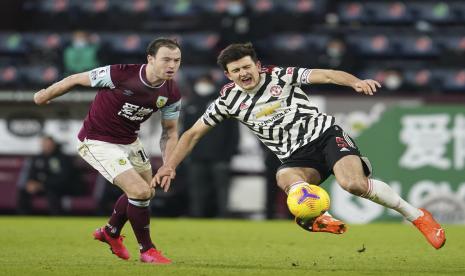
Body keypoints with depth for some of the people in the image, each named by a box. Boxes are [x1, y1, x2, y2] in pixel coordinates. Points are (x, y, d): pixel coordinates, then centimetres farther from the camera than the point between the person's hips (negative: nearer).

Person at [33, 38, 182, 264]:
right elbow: (76, 80, -15)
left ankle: (111, 232, 49)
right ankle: (146, 250, 3)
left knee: (146, 192, 22)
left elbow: (170, 131, 2)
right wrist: (45, 95, 0)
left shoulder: (172, 93, -12)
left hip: (129, 142, 7)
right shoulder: (119, 75, -30)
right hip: (97, 142, -7)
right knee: (140, 191, -17)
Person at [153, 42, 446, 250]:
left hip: (324, 133, -3)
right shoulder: (229, 99, 5)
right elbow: (193, 134, 13)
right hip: (296, 155, 3)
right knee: (286, 177, -35)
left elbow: (326, 75, -10)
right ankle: (317, 215, -58)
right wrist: (170, 165, 2)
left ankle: (416, 215, -12)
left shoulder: (279, 76, -3)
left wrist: (356, 81, -29)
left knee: (353, 184, -27)